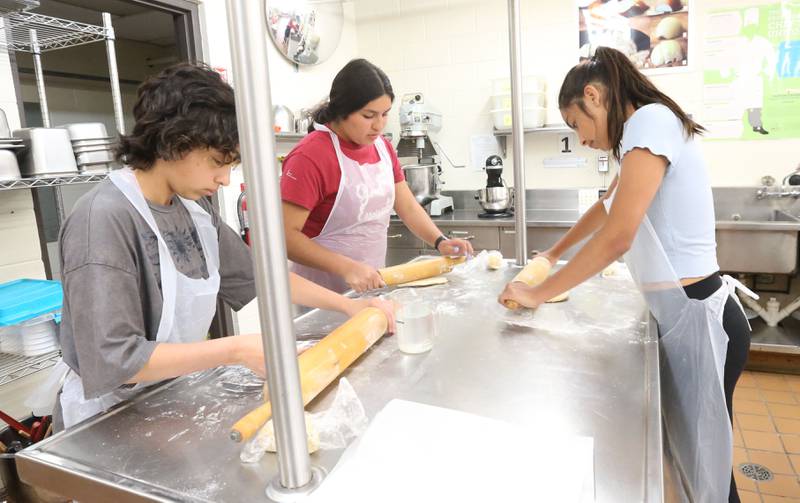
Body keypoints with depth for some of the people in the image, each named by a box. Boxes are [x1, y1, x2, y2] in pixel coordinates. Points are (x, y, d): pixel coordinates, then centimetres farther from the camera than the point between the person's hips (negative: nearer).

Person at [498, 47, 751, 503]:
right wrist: (554, 254, 34)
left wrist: (539, 294, -14)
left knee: (704, 463, 9)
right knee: (688, 452, 22)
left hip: (696, 317, -9)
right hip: (682, 311, 9)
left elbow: (617, 237, -24)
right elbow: (607, 207, 29)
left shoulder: (651, 119, -16)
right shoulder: (644, 132, 14)